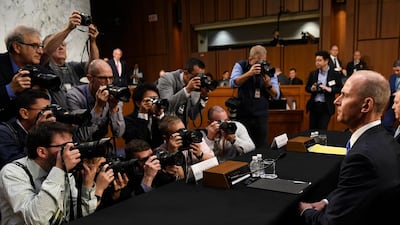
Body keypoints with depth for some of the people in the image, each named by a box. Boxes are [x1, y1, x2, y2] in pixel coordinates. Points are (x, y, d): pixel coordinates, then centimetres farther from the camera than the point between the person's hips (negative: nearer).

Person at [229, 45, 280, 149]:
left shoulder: (269, 71, 2)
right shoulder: (240, 66, -1)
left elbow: (276, 96, -1)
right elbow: (233, 83, -18)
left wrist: (268, 84, -19)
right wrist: (249, 73, -27)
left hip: (261, 116, 2)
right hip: (243, 114, -1)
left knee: (262, 147, 3)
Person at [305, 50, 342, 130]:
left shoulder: (334, 74, -2)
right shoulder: (313, 74, 7)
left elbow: (340, 88, -3)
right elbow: (307, 88, 11)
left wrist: (329, 89, -19)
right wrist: (312, 89, -10)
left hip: (326, 107, -3)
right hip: (314, 106, 4)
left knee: (322, 130, -5)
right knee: (312, 129, 9)